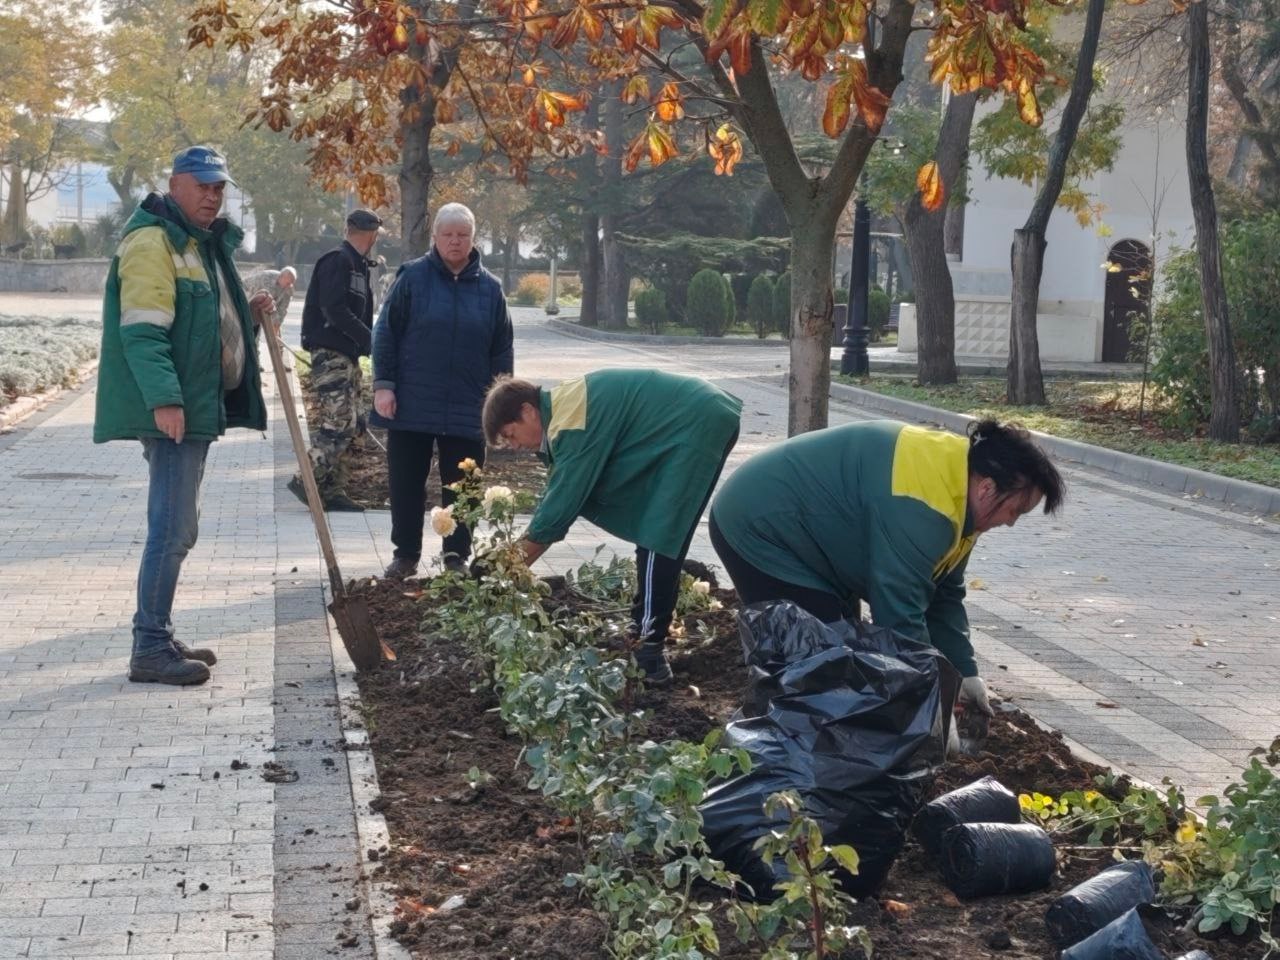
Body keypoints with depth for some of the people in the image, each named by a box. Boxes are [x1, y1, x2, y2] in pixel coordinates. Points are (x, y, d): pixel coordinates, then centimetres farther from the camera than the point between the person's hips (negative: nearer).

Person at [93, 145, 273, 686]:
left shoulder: (205, 244, 20)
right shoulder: (153, 241, -11)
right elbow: (143, 330, -20)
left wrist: (247, 316, 10)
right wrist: (164, 399, -28)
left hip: (197, 406, 10)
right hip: (171, 410, -10)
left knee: (176, 528, 13)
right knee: (172, 529, -11)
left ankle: (159, 639, 21)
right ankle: (150, 650, -7)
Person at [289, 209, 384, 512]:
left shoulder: (358, 266, 19)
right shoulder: (337, 261, -11)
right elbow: (335, 311, -21)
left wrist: (368, 340, 3)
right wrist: (370, 339, -18)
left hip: (348, 356, 10)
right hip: (331, 354, -10)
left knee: (350, 425, 9)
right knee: (341, 422, -15)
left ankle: (333, 491, 13)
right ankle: (307, 481, -10)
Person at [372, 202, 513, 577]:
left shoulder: (489, 288, 5)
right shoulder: (413, 277, -1)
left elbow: (502, 350, 10)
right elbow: (385, 333, 0)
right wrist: (383, 385, -8)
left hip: (466, 412, 1)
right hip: (411, 406, -1)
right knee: (406, 486, 6)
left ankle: (457, 558, 18)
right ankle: (406, 556, 18)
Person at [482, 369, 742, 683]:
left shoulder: (573, 419, -20)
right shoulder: (566, 406, 10)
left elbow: (561, 501, -17)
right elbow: (559, 494, 15)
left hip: (700, 424, -10)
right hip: (703, 418, 10)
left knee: (658, 540, -11)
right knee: (654, 534, 16)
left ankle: (648, 654, -10)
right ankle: (643, 636, 23)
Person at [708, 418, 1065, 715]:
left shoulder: (953, 478, 0)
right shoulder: (920, 504, -32)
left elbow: (944, 594, 11)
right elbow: (901, 614, -31)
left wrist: (964, 672, 7)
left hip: (800, 531, 11)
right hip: (758, 528, -11)